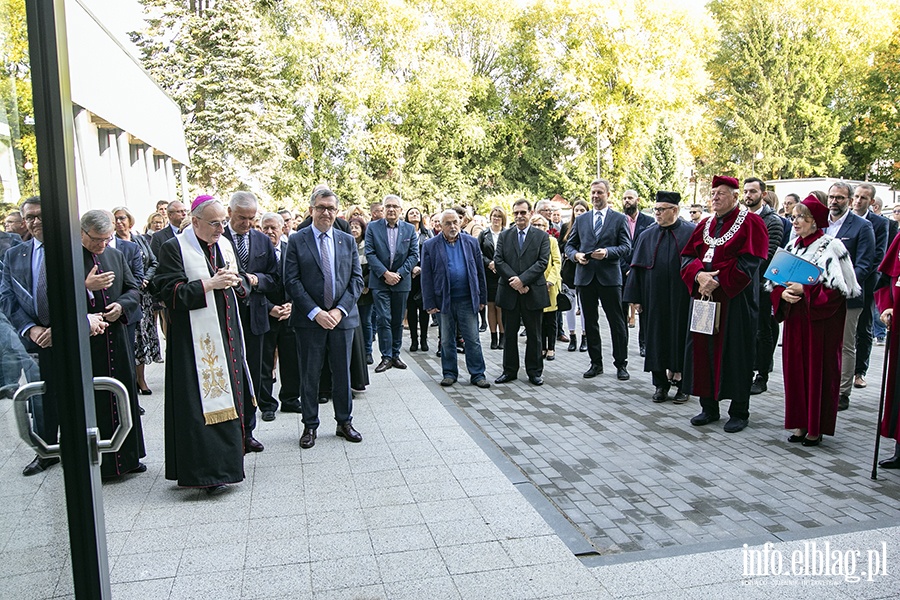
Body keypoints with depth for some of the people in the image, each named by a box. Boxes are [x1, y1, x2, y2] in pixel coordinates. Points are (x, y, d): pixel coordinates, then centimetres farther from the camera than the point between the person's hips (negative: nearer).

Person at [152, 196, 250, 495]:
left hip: (227, 337, 7)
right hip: (196, 342, -7)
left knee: (228, 398, 11)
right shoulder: (174, 248, -6)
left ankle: (227, 461, 23)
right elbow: (169, 292, -13)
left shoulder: (225, 245, 14)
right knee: (202, 403, -6)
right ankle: (208, 471, 0)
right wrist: (209, 285, -18)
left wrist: (235, 280, -4)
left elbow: (244, 288, 18)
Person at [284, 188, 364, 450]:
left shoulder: (348, 241, 8)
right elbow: (291, 281, -6)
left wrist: (340, 310, -9)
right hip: (309, 319, -2)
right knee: (310, 375, 7)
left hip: (342, 317, 2)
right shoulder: (297, 240, -1)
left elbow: (356, 279, 4)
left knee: (342, 372, 11)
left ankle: (344, 422, 25)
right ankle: (310, 426, 21)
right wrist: (315, 313, -15)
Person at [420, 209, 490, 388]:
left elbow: (479, 271, 7)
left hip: (467, 300, 1)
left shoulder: (471, 242, 6)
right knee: (447, 341, 10)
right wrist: (429, 304, -6)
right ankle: (449, 373, 21)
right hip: (443, 301, 0)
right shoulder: (430, 245, 0)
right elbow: (426, 277, -2)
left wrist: (482, 298, 4)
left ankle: (477, 374, 11)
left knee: (473, 340, 3)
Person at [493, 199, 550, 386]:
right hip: (509, 292, 2)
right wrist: (514, 281, -14)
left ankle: (535, 371, 17)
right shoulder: (504, 236, 9)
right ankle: (509, 371, 19)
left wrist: (522, 279, -17)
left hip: (533, 292, -1)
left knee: (534, 335, 6)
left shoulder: (542, 236, 4)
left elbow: (542, 262, -7)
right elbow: (498, 261, -1)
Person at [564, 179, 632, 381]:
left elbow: (626, 247, -2)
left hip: (609, 276, -3)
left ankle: (621, 364, 12)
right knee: (590, 322, 9)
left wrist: (607, 252, -18)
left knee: (617, 322, 2)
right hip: (585, 276, 3)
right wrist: (576, 255, -8)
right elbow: (569, 245, 13)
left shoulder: (619, 219, 4)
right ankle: (596, 363, 19)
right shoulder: (581, 220, 12)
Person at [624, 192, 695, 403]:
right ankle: (661, 384, 19)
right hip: (655, 298, 3)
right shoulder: (647, 236, 7)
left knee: (681, 337, 5)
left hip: (682, 297, -3)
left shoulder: (691, 233, -2)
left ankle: (683, 385, 18)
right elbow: (638, 268, 6)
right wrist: (636, 298, 1)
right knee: (657, 338, 7)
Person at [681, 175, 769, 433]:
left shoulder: (751, 223, -3)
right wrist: (699, 275, -12)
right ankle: (709, 408, 18)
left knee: (735, 353, 0)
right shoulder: (705, 225, 15)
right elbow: (687, 255, 8)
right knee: (704, 350, 6)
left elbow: (749, 261, -13)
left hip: (735, 297, -6)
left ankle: (739, 412, 11)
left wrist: (718, 280, -18)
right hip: (704, 293, 6)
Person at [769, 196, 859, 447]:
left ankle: (816, 427, 11)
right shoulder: (791, 247, 11)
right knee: (795, 368, 6)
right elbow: (775, 282, 13)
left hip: (821, 318, -5)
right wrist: (783, 293, -8)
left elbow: (839, 287, -13)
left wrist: (805, 291, -20)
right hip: (795, 317, 6)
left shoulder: (831, 247, -7)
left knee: (818, 369, 0)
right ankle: (800, 424, 16)